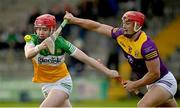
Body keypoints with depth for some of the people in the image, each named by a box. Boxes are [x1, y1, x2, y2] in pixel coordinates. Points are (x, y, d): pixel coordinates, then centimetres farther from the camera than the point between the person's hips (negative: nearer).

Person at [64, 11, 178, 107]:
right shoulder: (121, 35, -6)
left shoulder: (146, 45, -28)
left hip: (164, 81, -8)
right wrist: (74, 20, 2)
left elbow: (154, 74, -25)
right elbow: (98, 27, 2)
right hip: (151, 83, 8)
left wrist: (134, 85, -14)